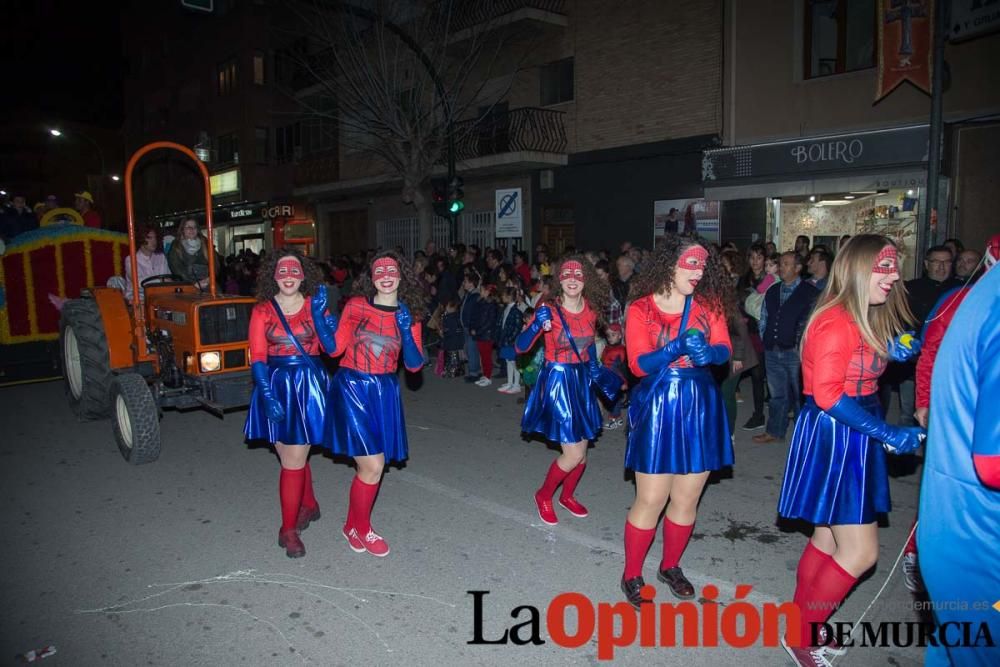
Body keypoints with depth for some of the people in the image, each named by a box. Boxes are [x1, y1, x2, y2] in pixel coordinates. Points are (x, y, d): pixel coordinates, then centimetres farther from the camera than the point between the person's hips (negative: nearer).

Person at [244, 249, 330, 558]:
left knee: (293, 458, -1)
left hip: (309, 385, -2)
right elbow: (257, 358, -4)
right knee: (291, 455, 14)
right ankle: (308, 505, 39)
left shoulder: (314, 306, 0)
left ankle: (289, 529, 10)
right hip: (275, 384, 2)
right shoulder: (262, 311, 1)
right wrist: (268, 395, -16)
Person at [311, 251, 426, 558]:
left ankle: (354, 526, 34)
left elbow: (414, 365, -4)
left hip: (385, 392, 4)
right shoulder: (356, 305, -4)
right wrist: (319, 313, -15)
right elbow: (333, 348, -4)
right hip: (351, 388, -4)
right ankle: (360, 528, 18)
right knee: (372, 466, -7)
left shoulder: (410, 315, 3)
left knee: (373, 465, 11)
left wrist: (405, 331, -19)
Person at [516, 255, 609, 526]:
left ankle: (567, 496, 38)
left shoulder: (591, 308, -1)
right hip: (557, 381, -5)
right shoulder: (549, 309, -16)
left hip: (582, 381, 5)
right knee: (573, 454, -6)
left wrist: (595, 371, 14)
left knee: (581, 451, 13)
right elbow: (520, 347, -21)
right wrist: (537, 326, -38)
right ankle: (543, 496, 20)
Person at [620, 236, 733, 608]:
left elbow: (724, 350, -5)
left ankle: (670, 567, 33)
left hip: (700, 407, 4)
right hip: (657, 406, -4)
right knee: (650, 500, -2)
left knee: (687, 499, 11)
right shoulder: (641, 309, -4)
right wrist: (678, 347, -28)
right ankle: (632, 575, 18)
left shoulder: (708, 304, 6)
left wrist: (708, 352, -28)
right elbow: (638, 365, -13)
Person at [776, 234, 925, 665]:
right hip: (832, 437, -10)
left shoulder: (867, 320, 11)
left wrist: (892, 352, 3)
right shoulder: (836, 322, -20)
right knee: (861, 552, -5)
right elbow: (827, 395, -24)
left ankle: (801, 624, 32)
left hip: (853, 437, 10)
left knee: (830, 537, 17)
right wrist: (887, 434, -22)